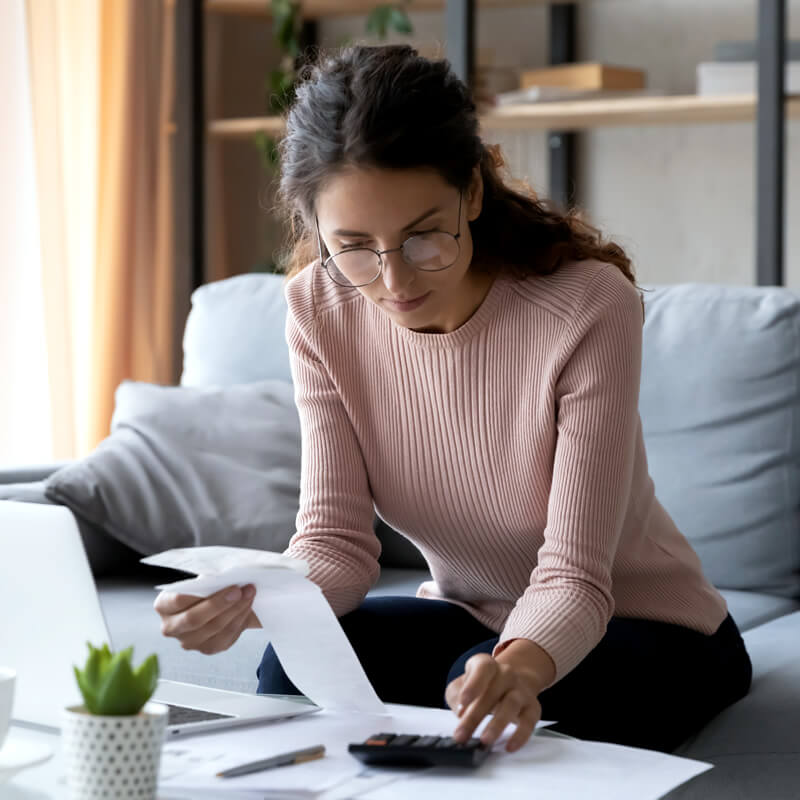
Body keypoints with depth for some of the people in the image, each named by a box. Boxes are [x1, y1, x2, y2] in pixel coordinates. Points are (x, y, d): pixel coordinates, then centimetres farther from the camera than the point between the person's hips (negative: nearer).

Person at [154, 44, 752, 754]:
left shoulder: (589, 306, -28)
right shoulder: (321, 309, -13)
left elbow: (572, 576, -29)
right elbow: (337, 540, -16)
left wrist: (522, 664, -52)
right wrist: (251, 601, -39)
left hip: (647, 626, -3)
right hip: (469, 616, 4)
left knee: (500, 697, -34)